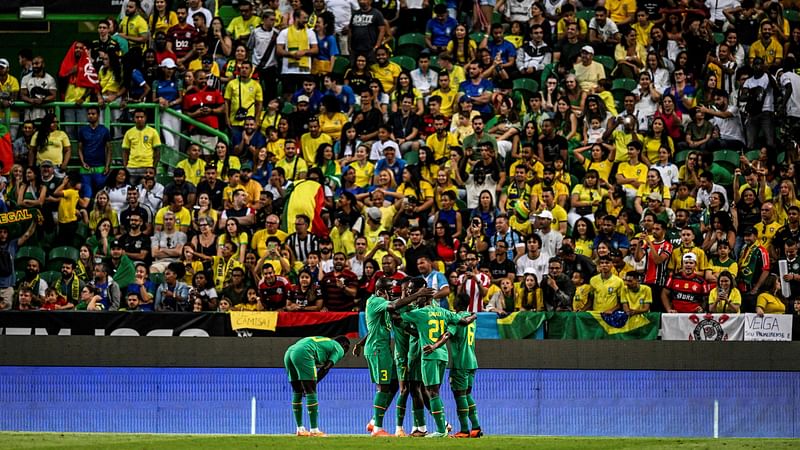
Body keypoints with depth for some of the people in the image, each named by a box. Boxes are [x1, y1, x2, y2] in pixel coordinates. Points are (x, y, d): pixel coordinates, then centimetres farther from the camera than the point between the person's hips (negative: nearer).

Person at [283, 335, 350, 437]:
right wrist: (313, 383, 3)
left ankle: (300, 429, 22)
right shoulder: (339, 349, 14)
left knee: (297, 393, 17)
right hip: (303, 354, -8)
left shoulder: (326, 342, 36)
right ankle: (314, 430, -3)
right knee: (311, 392, -2)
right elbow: (325, 369, 1)